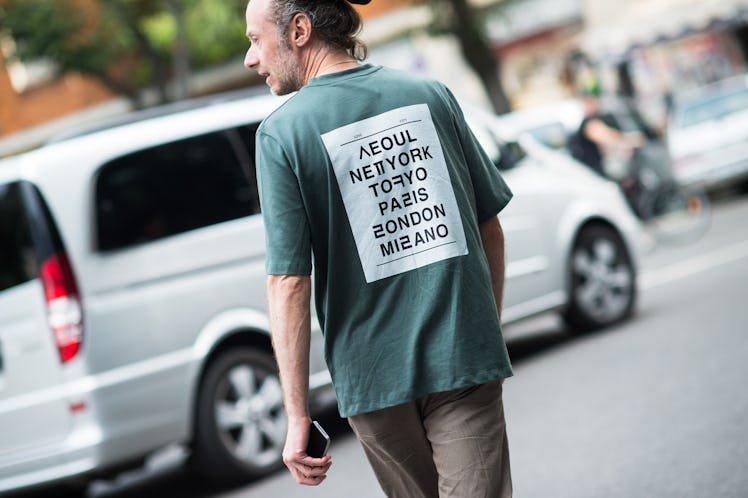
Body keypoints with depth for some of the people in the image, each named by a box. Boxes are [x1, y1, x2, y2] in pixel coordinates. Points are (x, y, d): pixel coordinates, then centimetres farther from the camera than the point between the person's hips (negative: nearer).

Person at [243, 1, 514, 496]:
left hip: (375, 376, -1)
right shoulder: (431, 95, 4)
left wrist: (298, 416, -9)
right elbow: (490, 231, 9)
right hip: (465, 362, 2)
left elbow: (289, 283, -12)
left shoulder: (281, 134, -7)